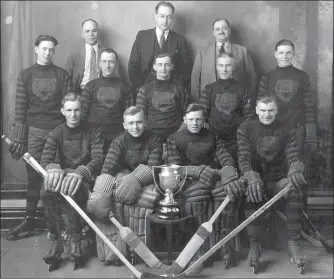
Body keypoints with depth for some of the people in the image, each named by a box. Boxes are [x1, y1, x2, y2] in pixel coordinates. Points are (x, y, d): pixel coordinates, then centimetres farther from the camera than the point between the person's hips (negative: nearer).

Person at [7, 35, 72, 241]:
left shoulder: (63, 75, 6)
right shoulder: (26, 75, 9)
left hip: (58, 130, -1)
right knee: (33, 177, 3)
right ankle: (29, 222, 10)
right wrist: (18, 138, -1)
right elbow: (20, 108, 5)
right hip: (34, 131, 1)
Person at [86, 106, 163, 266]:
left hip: (144, 180, -1)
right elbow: (107, 168, -18)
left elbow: (153, 168, -13)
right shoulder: (119, 142, -3)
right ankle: (112, 248, -28)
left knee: (147, 196, -37)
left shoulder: (154, 141, -2)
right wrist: (101, 196, -36)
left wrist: (136, 179, -36)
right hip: (122, 176, 1)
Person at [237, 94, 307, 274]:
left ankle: (293, 243, -22)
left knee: (295, 191, -32)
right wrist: (252, 177, -33)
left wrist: (295, 170, -32)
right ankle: (254, 246, -24)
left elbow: (294, 156, -5)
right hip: (257, 178, -1)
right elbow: (243, 158, -12)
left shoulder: (287, 131, 5)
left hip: (280, 179, 2)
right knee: (251, 194, -35)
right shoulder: (246, 129, 0)